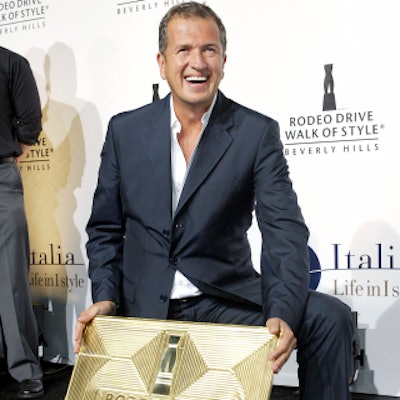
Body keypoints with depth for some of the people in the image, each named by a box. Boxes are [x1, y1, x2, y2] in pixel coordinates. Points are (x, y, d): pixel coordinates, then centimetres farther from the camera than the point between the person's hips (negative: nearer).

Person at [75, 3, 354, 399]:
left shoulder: (258, 133, -4)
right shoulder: (125, 130, 2)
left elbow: (285, 229, -13)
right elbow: (105, 228, 8)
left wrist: (283, 311, -29)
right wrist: (105, 297, -7)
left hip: (225, 299, -1)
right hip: (143, 308, 2)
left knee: (329, 318, -19)